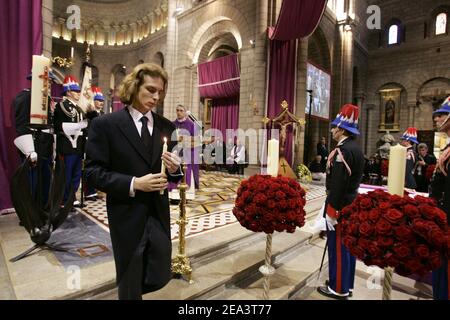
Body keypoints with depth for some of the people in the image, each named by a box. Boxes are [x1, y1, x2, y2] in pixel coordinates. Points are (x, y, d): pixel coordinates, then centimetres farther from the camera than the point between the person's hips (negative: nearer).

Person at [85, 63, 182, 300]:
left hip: (159, 215, 4)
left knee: (160, 277, 13)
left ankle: (132, 288, 44)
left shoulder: (166, 126, 4)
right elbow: (94, 172, -10)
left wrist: (174, 169, -14)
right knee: (130, 285, 15)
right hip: (127, 217, -3)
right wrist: (134, 184, -22)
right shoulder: (105, 124, -8)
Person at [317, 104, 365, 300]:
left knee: (338, 247, 3)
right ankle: (347, 284, 32)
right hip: (351, 203, 10)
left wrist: (331, 211, -19)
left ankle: (338, 289, 17)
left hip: (340, 205, -10)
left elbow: (338, 185, -25)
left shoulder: (343, 150, -21)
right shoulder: (355, 148, 11)